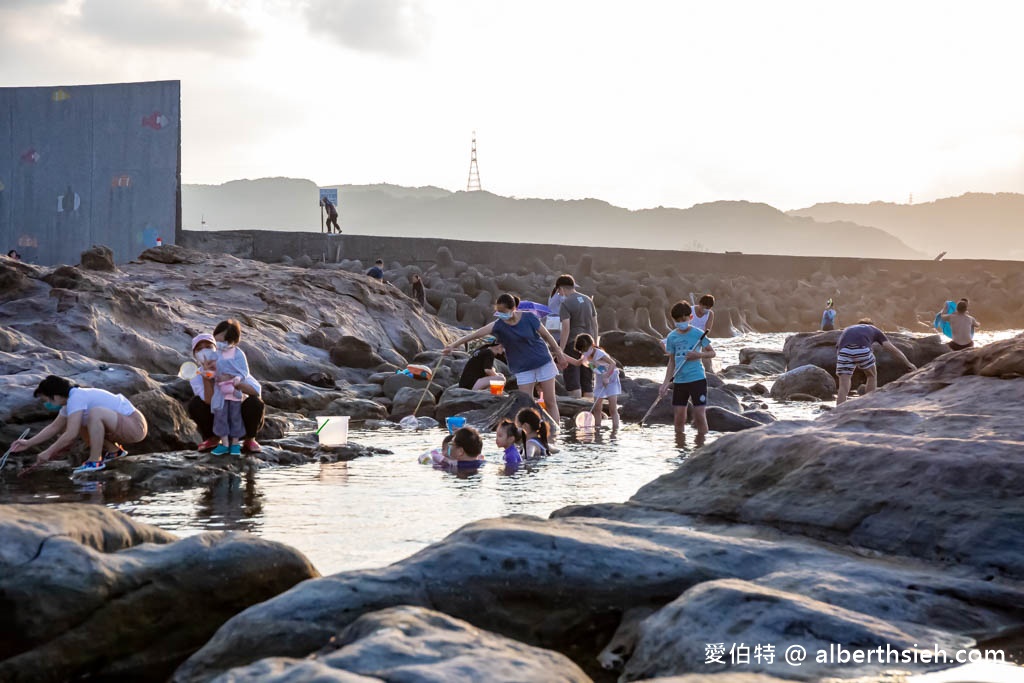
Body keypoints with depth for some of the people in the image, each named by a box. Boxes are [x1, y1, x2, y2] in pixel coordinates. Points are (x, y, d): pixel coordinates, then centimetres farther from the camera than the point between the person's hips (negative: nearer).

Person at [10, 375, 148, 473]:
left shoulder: (76, 399, -20)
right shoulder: (70, 401, 9)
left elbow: (71, 435, -25)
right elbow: (54, 427, 20)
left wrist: (49, 452, -14)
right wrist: (28, 443, 14)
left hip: (135, 426, -10)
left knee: (95, 413, -32)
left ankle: (95, 461, -21)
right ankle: (114, 450, 15)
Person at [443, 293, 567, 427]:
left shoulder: (529, 319, -13)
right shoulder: (498, 325, -13)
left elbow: (546, 335, 0)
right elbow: (477, 334, -27)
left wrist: (559, 353, 9)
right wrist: (454, 345, -36)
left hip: (543, 362, -1)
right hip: (523, 369, 1)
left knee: (550, 402, 4)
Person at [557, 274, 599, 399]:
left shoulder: (565, 304, -10)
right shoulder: (588, 300, 9)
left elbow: (566, 329, -18)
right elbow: (595, 324, 12)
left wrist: (560, 351, -17)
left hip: (572, 343, -6)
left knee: (572, 381, -3)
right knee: (587, 381, 10)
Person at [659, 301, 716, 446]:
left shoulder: (698, 334, -4)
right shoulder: (672, 337, 6)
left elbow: (712, 353, 4)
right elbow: (672, 362, 11)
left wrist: (699, 355, -15)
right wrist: (666, 382, 5)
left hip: (697, 379, -3)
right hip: (679, 381, 3)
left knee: (700, 414, -6)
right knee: (678, 418, 4)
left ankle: (701, 443, 2)